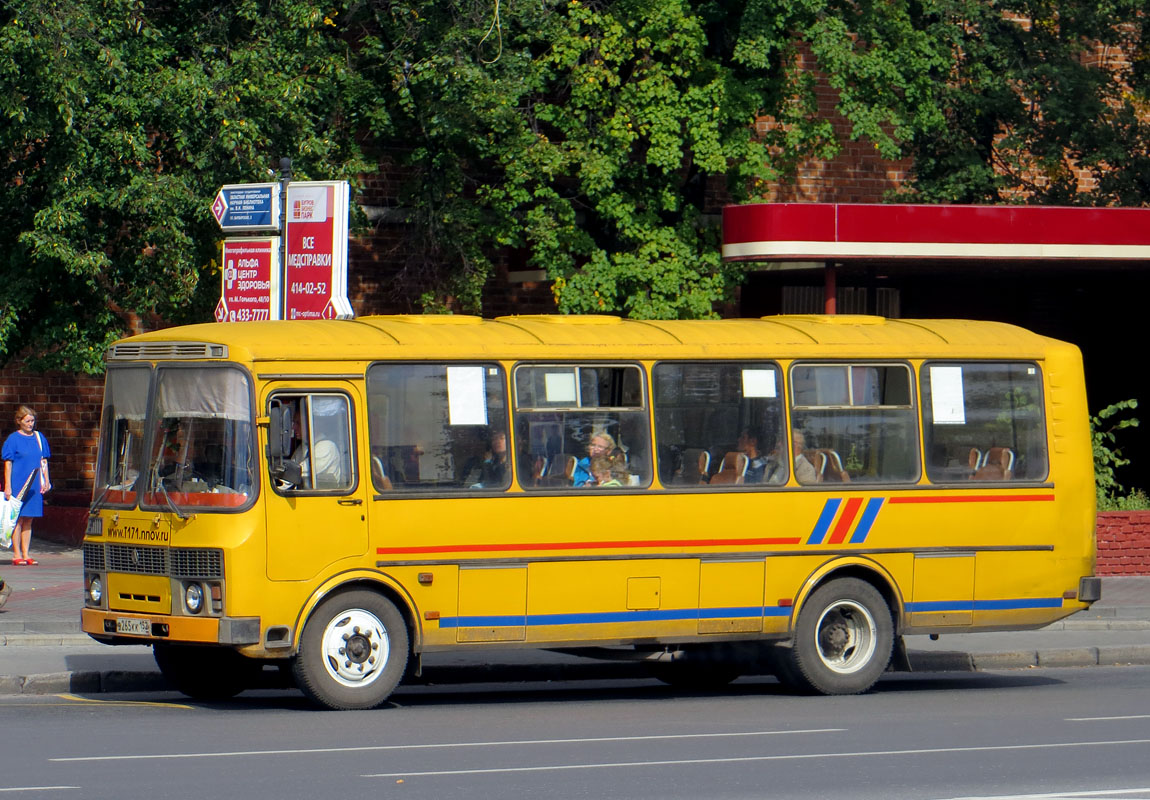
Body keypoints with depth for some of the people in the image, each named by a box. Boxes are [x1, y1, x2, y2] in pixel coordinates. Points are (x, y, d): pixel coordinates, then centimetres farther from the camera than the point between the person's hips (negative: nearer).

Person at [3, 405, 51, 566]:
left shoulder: (38, 437, 10)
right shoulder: (13, 439, -4)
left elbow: (44, 461, 16)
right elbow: (8, 463, -5)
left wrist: (46, 481, 7)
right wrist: (7, 486, -11)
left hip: (34, 485, 5)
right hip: (17, 485, -5)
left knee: (28, 520, 8)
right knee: (18, 519, -3)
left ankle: (25, 554, 11)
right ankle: (17, 555, 0)